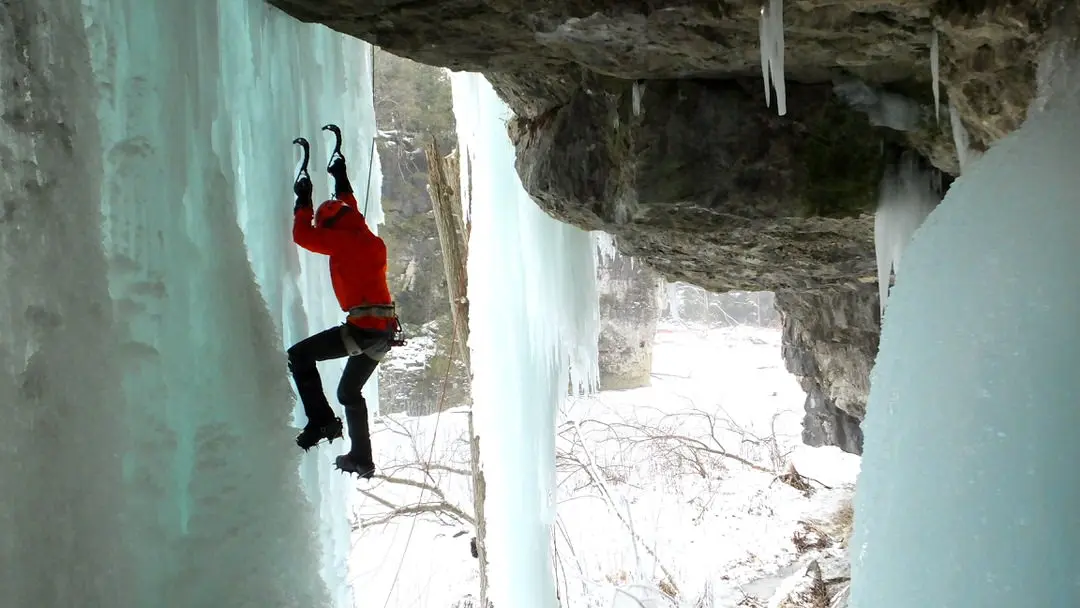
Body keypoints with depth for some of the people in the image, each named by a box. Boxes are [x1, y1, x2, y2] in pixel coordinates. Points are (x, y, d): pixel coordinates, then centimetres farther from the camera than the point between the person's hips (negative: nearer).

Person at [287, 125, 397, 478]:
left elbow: (303, 235, -3)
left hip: (364, 326, -9)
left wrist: (304, 198, 10)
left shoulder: (344, 241, -7)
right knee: (350, 392, 22)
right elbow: (349, 213, 36)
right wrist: (341, 180, 43)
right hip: (386, 330, 9)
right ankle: (361, 458, 26)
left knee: (299, 356, -3)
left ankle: (322, 421, -11)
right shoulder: (370, 241, 18)